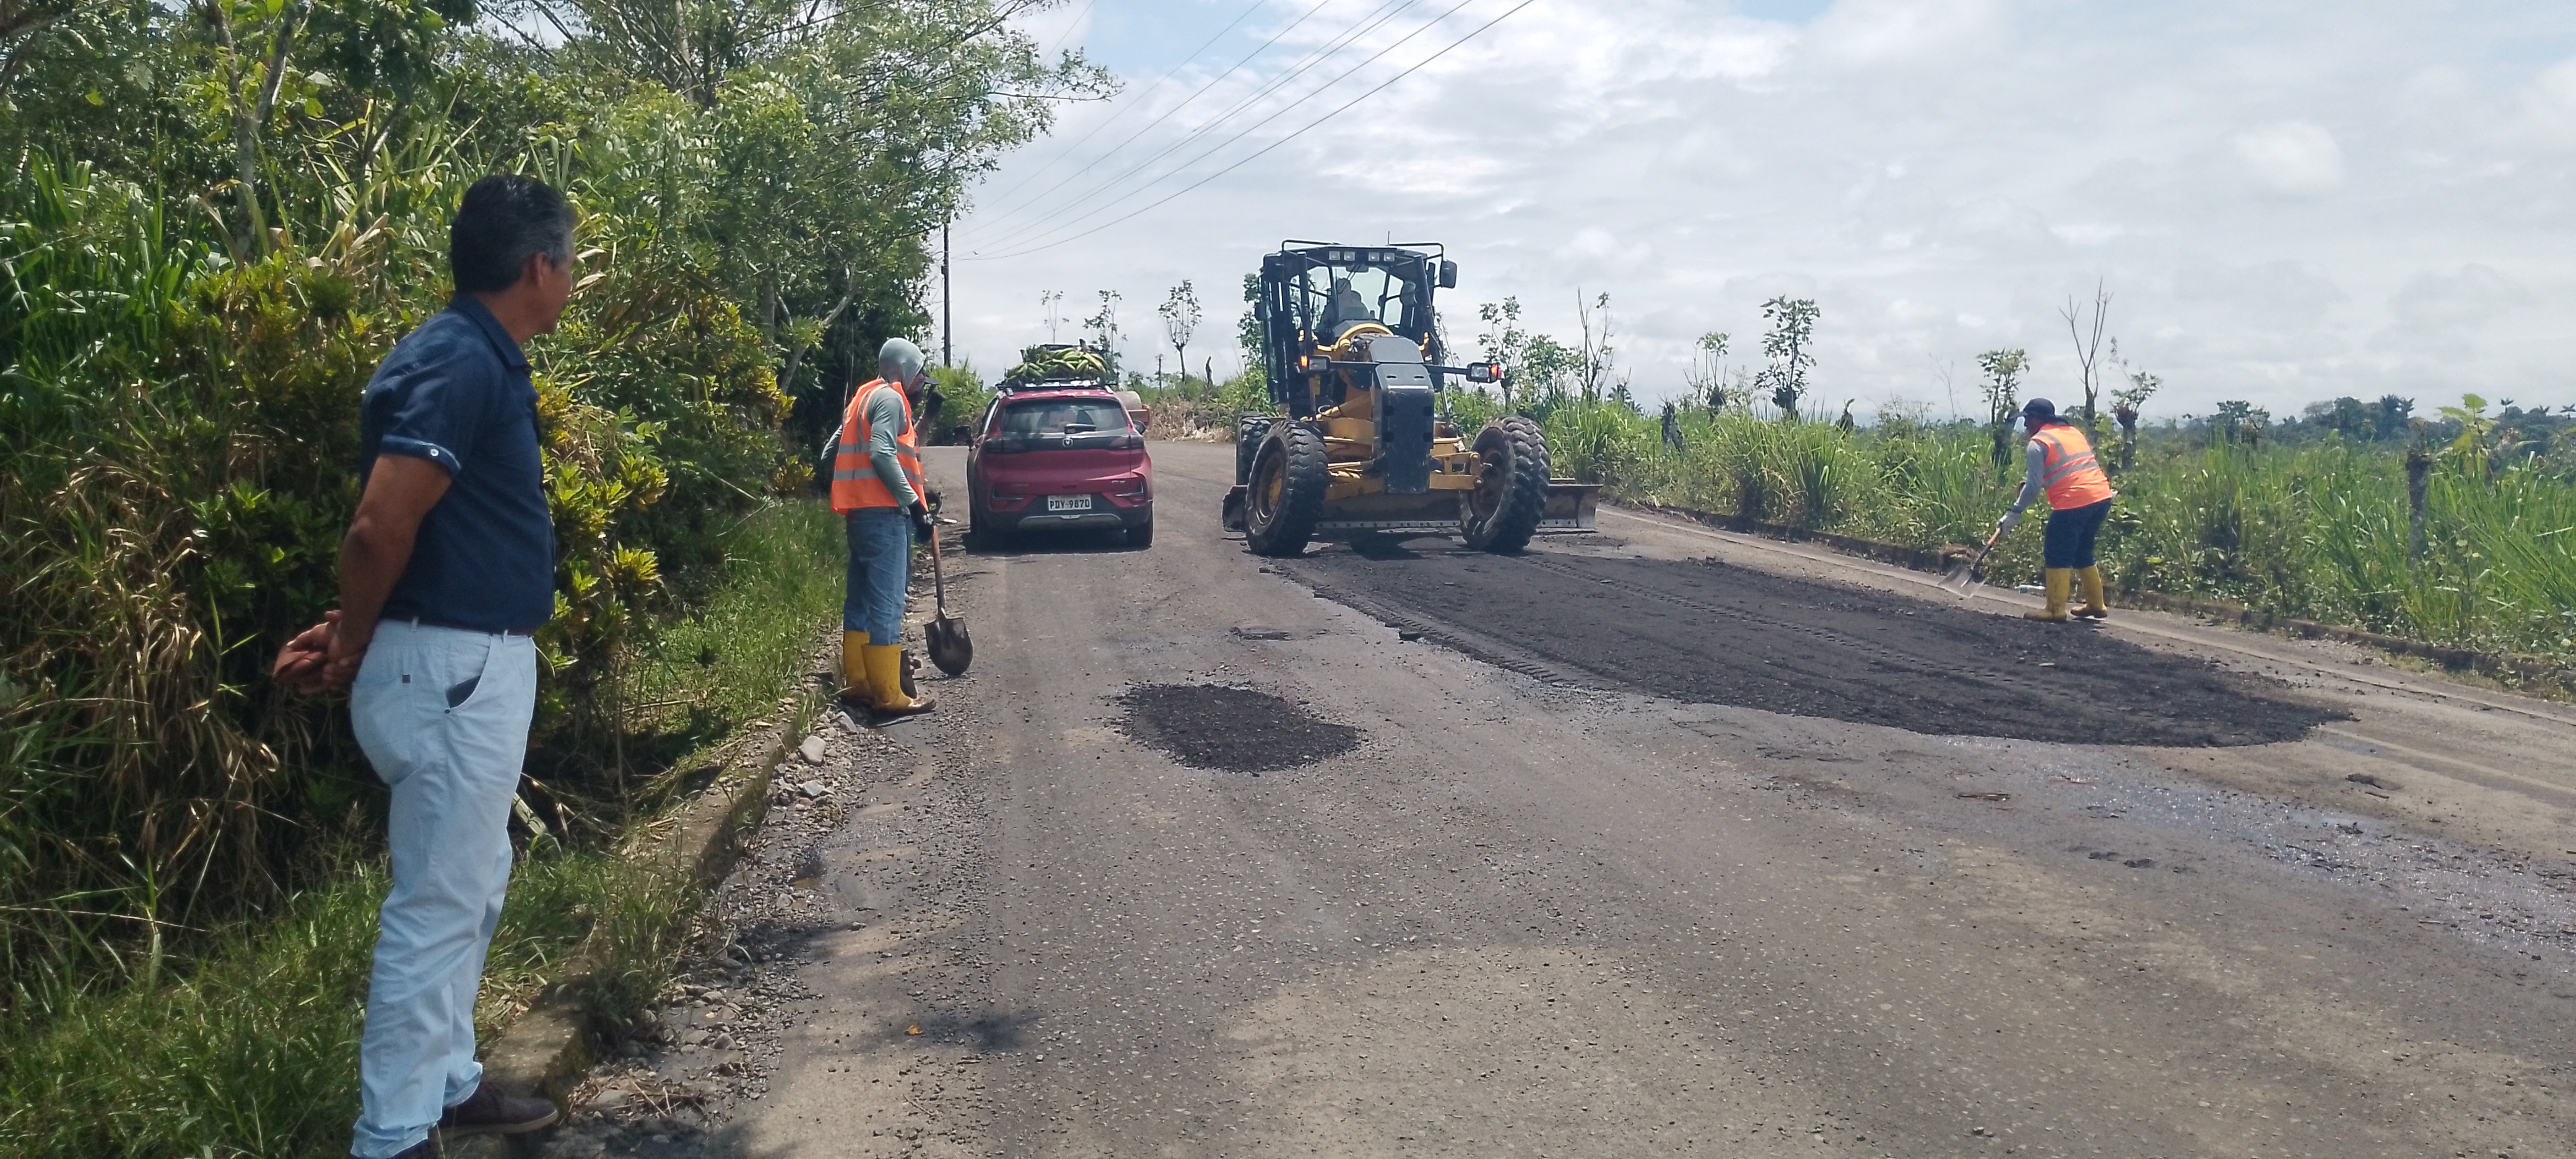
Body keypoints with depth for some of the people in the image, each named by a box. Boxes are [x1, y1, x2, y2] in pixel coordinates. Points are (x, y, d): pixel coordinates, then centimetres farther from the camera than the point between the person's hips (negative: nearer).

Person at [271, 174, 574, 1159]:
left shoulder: (480, 359, 12)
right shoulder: (460, 364, -19)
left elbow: (413, 528, 15)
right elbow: (381, 527, -24)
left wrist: (350, 632, 8)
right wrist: (351, 648, -9)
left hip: (476, 663, 10)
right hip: (452, 669, -10)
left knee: (471, 885, 20)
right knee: (438, 902, -1)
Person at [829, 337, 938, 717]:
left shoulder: (866, 396, 22)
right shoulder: (890, 398, -8)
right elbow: (882, 455, -21)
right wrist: (914, 503, -21)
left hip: (862, 513, 10)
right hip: (884, 514, -10)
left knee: (861, 600, 14)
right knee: (886, 604, -9)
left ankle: (857, 683, 21)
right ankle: (889, 697, -9)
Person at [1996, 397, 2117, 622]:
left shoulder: (2037, 444, -3)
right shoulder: (2074, 431, 22)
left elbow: (2034, 486, -9)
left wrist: (2013, 514, -3)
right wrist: (2031, 482, 29)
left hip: (2074, 503, -8)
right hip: (2102, 497, 8)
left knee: (2057, 556, 1)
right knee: (2082, 553, 21)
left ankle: (2056, 610, 2)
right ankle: (2096, 605, 25)